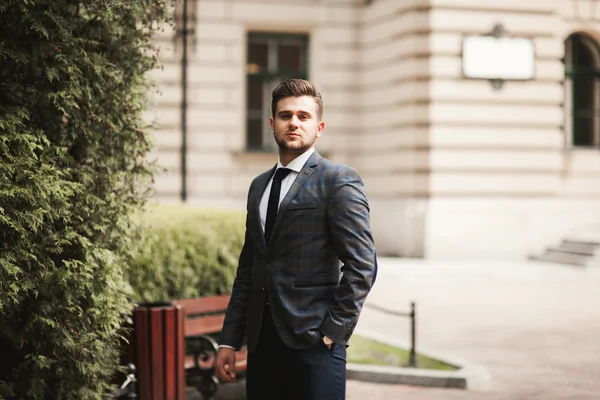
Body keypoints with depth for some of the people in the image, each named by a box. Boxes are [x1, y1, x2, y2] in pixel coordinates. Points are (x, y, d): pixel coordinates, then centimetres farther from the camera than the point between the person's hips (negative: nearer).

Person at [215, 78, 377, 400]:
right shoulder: (259, 186, 16)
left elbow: (363, 265, -9)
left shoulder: (338, 181, -4)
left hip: (313, 341, -6)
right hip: (261, 341, 6)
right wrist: (229, 341, 11)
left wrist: (333, 331, -12)